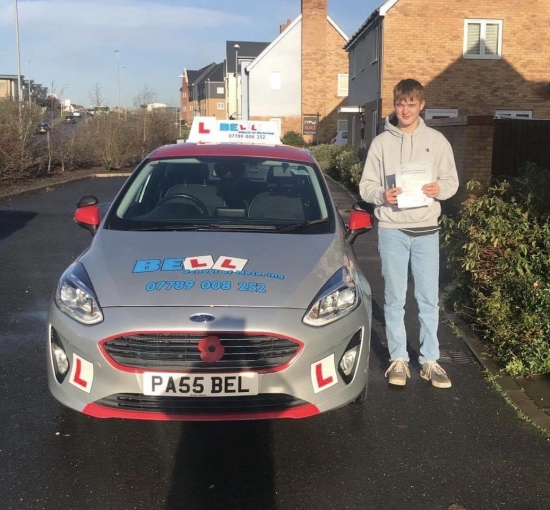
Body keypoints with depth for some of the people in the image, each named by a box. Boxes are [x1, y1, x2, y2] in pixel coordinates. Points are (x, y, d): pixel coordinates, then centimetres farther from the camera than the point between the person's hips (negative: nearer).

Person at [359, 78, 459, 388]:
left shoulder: (437, 140, 4)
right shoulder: (382, 142, 2)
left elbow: (452, 180, 7)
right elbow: (366, 186, 2)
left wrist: (439, 189, -15)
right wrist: (382, 194, -18)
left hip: (427, 229, 1)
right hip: (392, 229, -1)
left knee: (429, 298, 6)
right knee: (395, 298, 6)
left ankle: (430, 360, 17)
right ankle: (399, 359, 17)